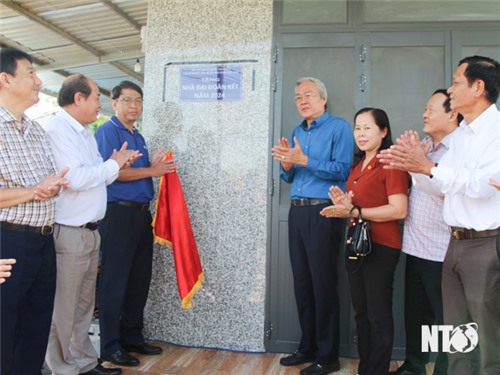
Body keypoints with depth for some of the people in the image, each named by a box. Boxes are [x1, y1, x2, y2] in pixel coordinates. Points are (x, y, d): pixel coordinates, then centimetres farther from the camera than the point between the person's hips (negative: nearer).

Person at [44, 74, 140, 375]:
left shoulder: (85, 132, 16)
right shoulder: (57, 130, -13)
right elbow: (75, 178, -23)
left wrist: (117, 163, 3)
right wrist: (113, 164, -10)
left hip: (90, 230, 9)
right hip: (68, 233, -9)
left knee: (84, 305, 18)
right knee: (63, 309, 3)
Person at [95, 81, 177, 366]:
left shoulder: (139, 137, 20)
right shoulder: (108, 131, -5)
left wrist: (156, 164, 2)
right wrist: (152, 170, -12)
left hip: (142, 213, 8)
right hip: (119, 212, -8)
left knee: (140, 279, 12)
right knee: (115, 281, -2)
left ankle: (133, 337, 24)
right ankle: (110, 346, 9)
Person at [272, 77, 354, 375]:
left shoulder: (339, 127, -3)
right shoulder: (297, 132, 18)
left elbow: (342, 170, -16)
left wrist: (304, 160, -20)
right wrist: (287, 164, -4)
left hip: (322, 212, -7)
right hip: (297, 212, 7)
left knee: (323, 284, -2)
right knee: (302, 282, 12)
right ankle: (308, 347, 25)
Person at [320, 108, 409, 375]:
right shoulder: (357, 164, 14)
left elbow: (399, 210, -22)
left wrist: (353, 212, -21)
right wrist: (343, 203, 3)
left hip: (380, 248, -9)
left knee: (378, 317, 4)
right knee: (361, 314, 16)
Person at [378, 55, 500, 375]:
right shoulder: (461, 134, 15)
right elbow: (441, 186, 14)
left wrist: (428, 166, -26)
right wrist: (414, 165, -2)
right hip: (457, 243, 8)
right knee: (457, 335, 17)